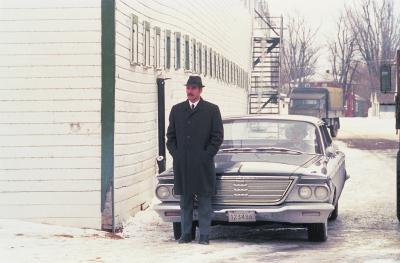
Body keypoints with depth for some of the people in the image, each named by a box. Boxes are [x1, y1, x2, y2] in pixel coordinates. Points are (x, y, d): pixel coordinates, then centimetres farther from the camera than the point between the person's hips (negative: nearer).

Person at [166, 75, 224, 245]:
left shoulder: (212, 110, 2)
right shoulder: (176, 110, 12)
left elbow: (217, 137, 0)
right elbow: (170, 136, 13)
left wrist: (206, 156, -8)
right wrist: (175, 154, 0)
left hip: (203, 165, -3)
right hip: (181, 165, 3)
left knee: (204, 202, 0)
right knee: (185, 202, 7)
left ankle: (204, 235, 3)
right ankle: (186, 234, 13)